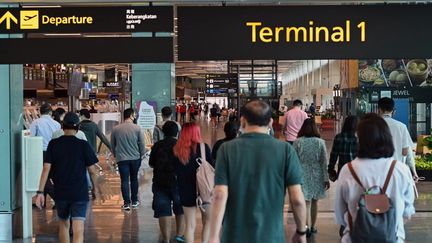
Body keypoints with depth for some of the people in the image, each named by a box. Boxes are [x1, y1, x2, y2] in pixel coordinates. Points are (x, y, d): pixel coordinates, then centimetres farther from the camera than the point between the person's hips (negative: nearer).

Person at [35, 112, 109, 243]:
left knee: (63, 224, 24)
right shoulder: (83, 145, -7)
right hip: (80, 193, -3)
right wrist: (98, 186, 15)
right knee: (78, 231, -7)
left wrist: (40, 192, -2)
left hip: (60, 193, 3)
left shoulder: (53, 144, -1)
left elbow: (46, 168, -5)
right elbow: (92, 170, -3)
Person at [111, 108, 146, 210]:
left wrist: (115, 155, 23)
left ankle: (127, 203, -2)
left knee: (124, 180, 3)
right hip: (135, 158, 0)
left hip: (121, 159, 0)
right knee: (134, 179, 15)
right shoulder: (137, 128, -8)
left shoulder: (116, 129, -1)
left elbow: (112, 145, 9)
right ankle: (134, 201, 21)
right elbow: (142, 144, -4)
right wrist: (142, 154, 11)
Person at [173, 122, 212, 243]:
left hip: (185, 191, 2)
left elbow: (176, 171, 5)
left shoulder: (177, 150, -4)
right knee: (207, 221, 17)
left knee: (190, 225, 11)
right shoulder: (203, 147, -11)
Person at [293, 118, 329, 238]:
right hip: (317, 174, 2)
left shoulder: (298, 142, -8)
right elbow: (324, 162, -3)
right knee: (314, 201, 15)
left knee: (306, 202, 0)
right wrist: (326, 178, 3)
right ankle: (313, 226, 26)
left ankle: (307, 227, -12)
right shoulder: (320, 142, -5)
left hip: (303, 174, -2)